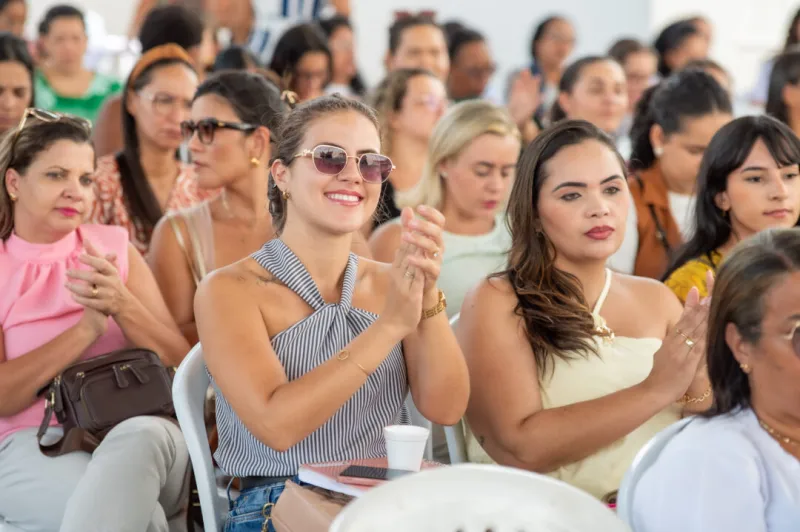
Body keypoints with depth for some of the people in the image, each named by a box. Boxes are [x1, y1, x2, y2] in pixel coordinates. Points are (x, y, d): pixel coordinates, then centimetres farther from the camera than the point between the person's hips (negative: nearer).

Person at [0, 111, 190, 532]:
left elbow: (180, 366, 7)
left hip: (140, 428, 2)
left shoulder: (114, 247, 13)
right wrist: (87, 328, -15)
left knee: (140, 436, -37)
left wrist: (123, 306, -12)